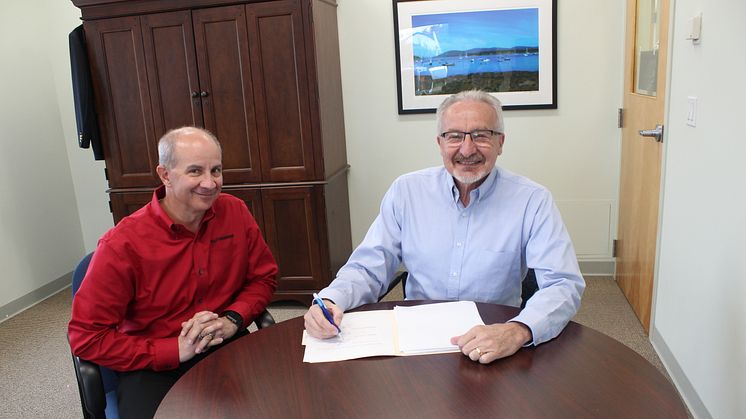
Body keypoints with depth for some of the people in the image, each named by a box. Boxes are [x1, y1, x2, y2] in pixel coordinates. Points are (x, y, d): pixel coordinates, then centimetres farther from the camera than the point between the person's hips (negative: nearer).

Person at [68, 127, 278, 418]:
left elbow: (263, 277, 7)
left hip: (227, 347, 2)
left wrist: (233, 319, -11)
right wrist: (176, 350, -18)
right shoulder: (123, 243, -15)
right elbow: (86, 337, -11)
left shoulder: (235, 213, -5)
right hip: (152, 366, -2)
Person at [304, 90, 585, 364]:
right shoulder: (406, 191, 0)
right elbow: (367, 270, 2)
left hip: (496, 348, 1)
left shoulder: (533, 200, -7)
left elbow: (564, 285, -13)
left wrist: (518, 331, -33)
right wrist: (330, 301, -19)